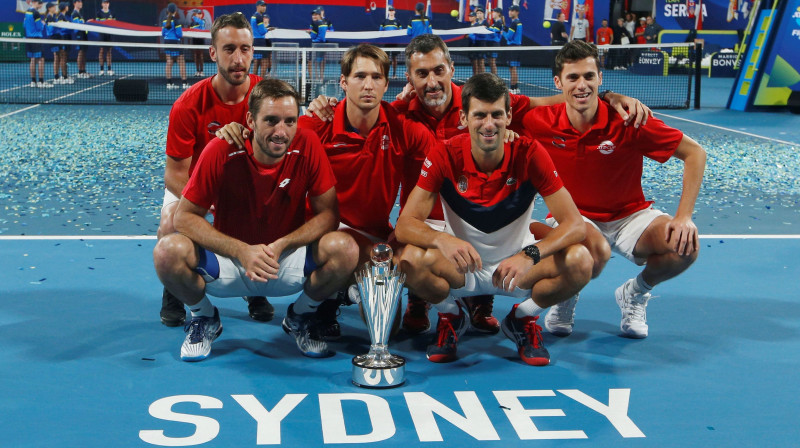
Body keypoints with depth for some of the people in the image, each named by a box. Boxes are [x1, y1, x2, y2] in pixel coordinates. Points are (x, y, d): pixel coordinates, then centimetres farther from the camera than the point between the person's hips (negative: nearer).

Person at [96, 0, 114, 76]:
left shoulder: (111, 13, 13)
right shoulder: (99, 13, 3)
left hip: (109, 34, 3)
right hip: (101, 34, -3)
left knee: (109, 51, 5)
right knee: (101, 51, -3)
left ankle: (109, 70, 7)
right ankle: (102, 69, 2)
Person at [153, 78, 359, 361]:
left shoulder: (308, 146, -15)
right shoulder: (222, 151, -18)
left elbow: (327, 214, -11)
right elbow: (185, 216, -15)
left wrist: (280, 246, -27)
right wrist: (242, 251, -28)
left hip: (288, 259, 1)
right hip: (229, 260, -1)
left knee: (345, 248, -28)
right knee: (168, 251, -29)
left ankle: (300, 317, 5)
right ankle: (205, 318, 5)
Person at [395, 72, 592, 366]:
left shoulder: (529, 154, -17)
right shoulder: (445, 157, -17)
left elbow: (574, 224, -21)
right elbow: (405, 224, -20)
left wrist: (530, 255, -39)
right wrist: (442, 239, -43)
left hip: (517, 266, 0)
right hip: (462, 266, 0)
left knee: (580, 261, -27)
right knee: (412, 259, -31)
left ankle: (523, 318, 3)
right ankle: (451, 317, 3)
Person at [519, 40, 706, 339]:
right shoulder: (539, 123, -15)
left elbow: (694, 153, -11)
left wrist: (684, 217, -19)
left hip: (629, 215, 2)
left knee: (685, 246, -26)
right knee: (596, 250, -38)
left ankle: (634, 293, 9)